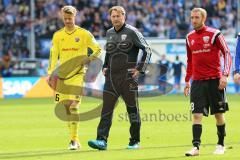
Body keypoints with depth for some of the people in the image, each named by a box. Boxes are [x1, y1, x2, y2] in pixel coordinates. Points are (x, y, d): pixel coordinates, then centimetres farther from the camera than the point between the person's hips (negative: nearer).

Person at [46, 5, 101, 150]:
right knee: (66, 107, 5)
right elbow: (54, 55, 11)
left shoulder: (84, 34, -1)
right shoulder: (57, 35, 8)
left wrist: (89, 59, -14)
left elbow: (98, 49, 4)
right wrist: (50, 73, 2)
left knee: (74, 106, -16)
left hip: (78, 74, -4)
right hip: (62, 74, 4)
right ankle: (74, 138, 18)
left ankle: (74, 140, -16)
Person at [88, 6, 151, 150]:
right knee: (106, 109, -5)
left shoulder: (131, 32, -5)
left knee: (132, 109, 3)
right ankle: (102, 140, -11)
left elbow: (147, 50, -4)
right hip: (111, 76, 5)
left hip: (128, 77, -5)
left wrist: (140, 69, -9)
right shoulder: (109, 33, 13)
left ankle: (135, 141, 13)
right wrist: (105, 67, 16)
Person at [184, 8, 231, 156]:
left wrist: (225, 75, -16)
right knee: (197, 115, -8)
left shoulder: (214, 34, -6)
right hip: (197, 81, 3)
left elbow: (227, 54, -6)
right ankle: (196, 147, -12)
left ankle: (221, 145, 19)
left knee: (219, 114, 6)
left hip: (214, 80, -3)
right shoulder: (190, 38, 10)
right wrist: (187, 81, 17)